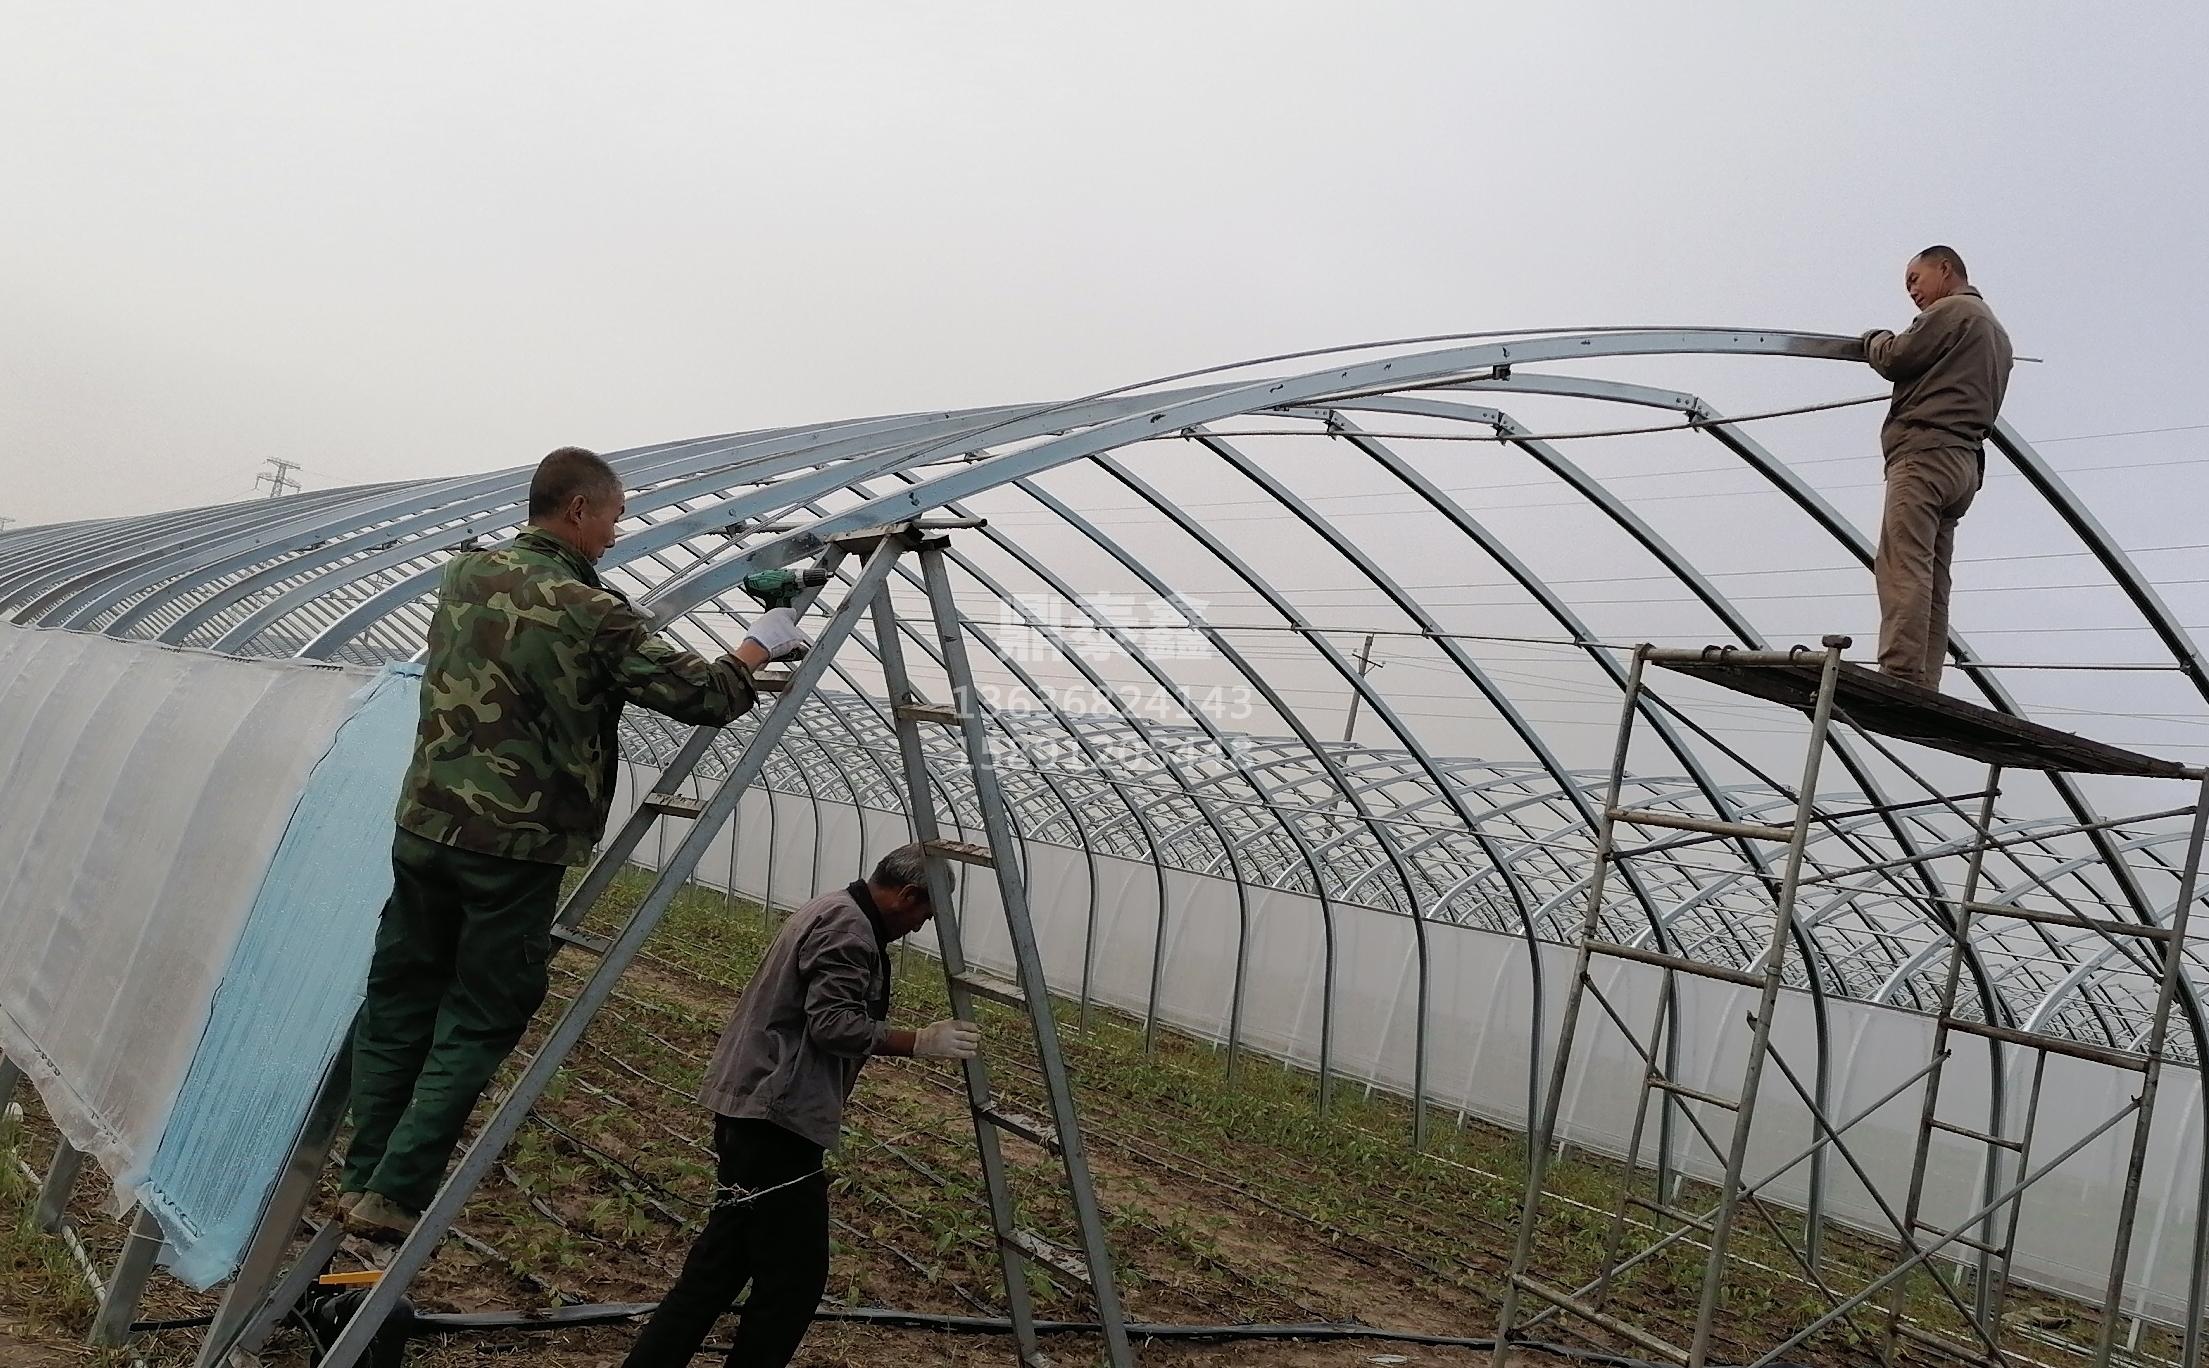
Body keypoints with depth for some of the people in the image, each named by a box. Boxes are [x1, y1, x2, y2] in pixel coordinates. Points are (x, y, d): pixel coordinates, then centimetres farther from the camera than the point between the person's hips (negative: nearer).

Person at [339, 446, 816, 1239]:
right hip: (514, 846, -6)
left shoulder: (464, 575, 7)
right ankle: (396, 1196, 8)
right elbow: (702, 697, -9)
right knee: (476, 1026, 6)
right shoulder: (593, 613, -12)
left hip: (424, 824, 6)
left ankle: (361, 1181, 25)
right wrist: (760, 647, 9)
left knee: (398, 1004, 16)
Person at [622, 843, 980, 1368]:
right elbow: (832, 1024, -23)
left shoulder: (833, 910, 18)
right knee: (795, 1272, -5)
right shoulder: (849, 926, -14)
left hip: (755, 1104, 11)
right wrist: (920, 1042, -19)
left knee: (726, 1257, 16)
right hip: (778, 1116, -11)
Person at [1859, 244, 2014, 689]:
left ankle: (1901, 674, -30)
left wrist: (1874, 338, 17)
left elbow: (1896, 359, -3)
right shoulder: (1997, 333, 31)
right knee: (1933, 579, 3)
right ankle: (1923, 686, -3)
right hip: (1965, 461, 10)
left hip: (1925, 450, -10)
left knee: (1903, 566, -19)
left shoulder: (1953, 310, 1)